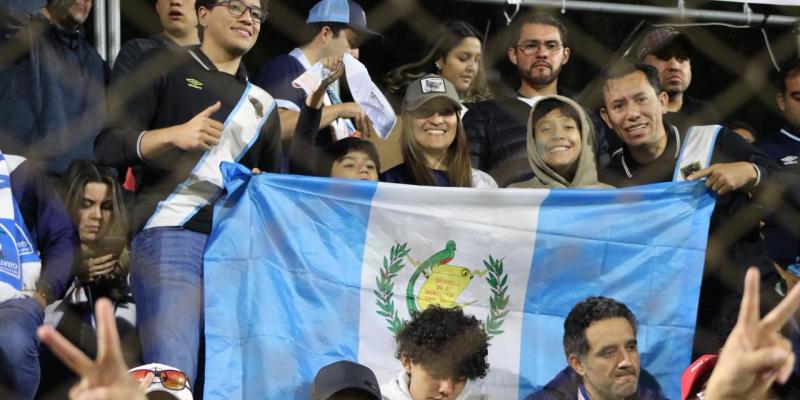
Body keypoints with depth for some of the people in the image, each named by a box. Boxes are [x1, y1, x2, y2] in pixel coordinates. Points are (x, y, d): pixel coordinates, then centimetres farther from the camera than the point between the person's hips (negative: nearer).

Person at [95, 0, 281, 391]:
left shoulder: (264, 104, 26)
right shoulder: (166, 66, 11)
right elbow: (107, 146, 1)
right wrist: (174, 135, -15)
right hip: (171, 232, -5)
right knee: (171, 374, -21)